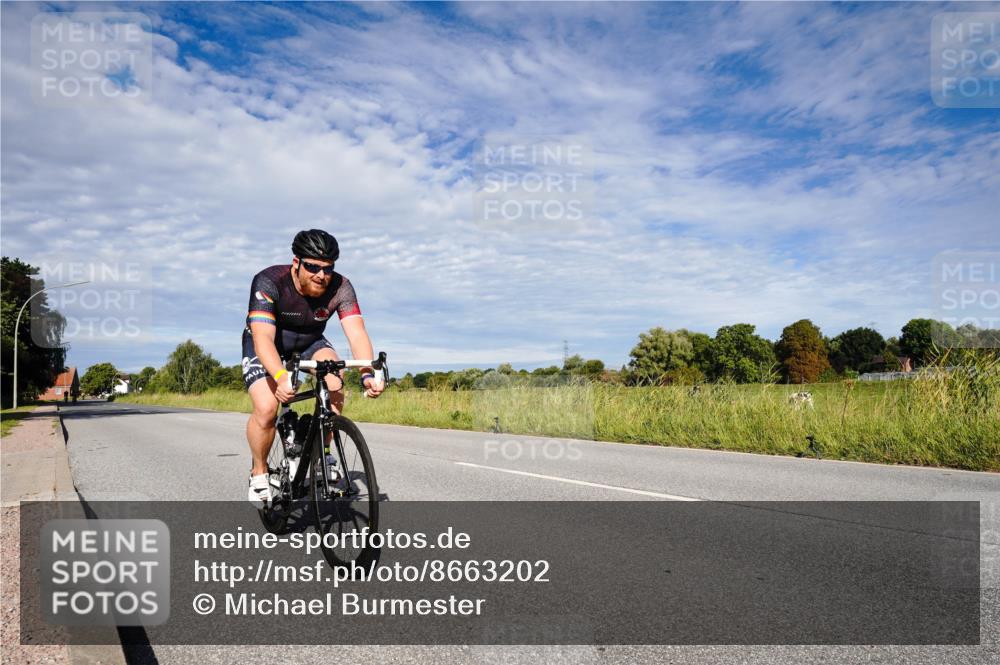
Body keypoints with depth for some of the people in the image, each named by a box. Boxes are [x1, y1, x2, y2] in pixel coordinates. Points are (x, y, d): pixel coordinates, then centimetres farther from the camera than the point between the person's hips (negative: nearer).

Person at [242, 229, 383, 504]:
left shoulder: (340, 287, -24)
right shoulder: (269, 282, -32)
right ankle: (259, 474, 3)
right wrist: (281, 377, -60)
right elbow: (263, 337, -42)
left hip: (309, 342, 3)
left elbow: (356, 332, -34)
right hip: (266, 346, -2)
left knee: (334, 386, -26)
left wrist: (368, 373, -52)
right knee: (266, 409, -24)